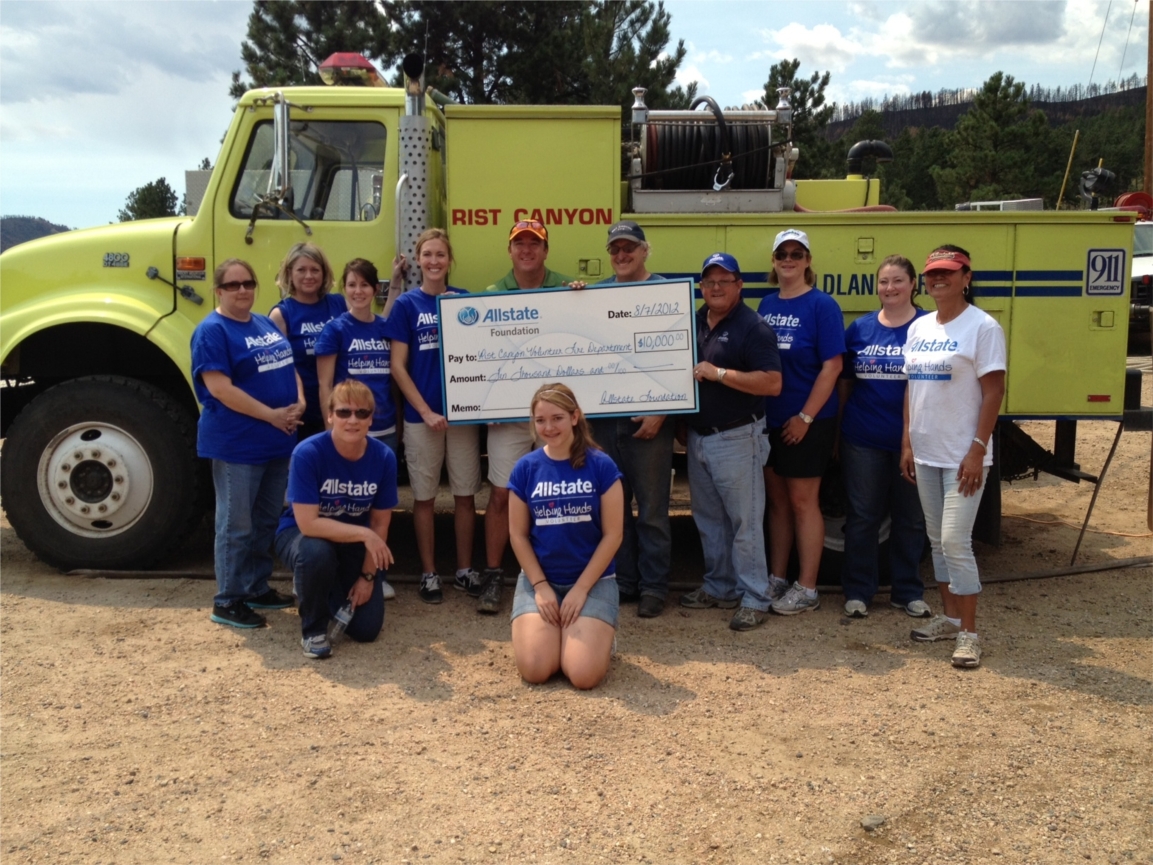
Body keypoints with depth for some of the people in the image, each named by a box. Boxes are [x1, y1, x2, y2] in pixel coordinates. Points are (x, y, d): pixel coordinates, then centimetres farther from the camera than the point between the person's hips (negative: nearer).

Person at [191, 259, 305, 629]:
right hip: (236, 444, -8)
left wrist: (299, 403, -2)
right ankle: (227, 601, 9)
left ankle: (258, 588, 29)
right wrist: (271, 414, -21)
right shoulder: (212, 331, -12)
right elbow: (219, 388, -21)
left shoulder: (266, 324, 14)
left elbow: (288, 367, 18)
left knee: (267, 521, 16)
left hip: (278, 441, 9)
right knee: (236, 525, -1)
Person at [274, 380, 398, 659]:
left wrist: (368, 575, -9)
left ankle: (338, 589, 30)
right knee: (316, 552, -40)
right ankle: (313, 628, -11)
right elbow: (308, 523, -30)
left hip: (355, 543, 3)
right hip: (301, 534, -3)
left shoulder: (384, 457, -17)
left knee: (367, 629, -4)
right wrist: (364, 534, -33)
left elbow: (380, 524, -7)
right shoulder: (308, 453, -27)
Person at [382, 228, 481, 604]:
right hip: (421, 416, -2)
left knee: (465, 494, 7)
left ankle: (465, 568, 21)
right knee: (424, 497, 6)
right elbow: (398, 366, -4)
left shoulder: (465, 300, 5)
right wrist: (426, 412, -11)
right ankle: (429, 573, 17)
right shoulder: (406, 304, -1)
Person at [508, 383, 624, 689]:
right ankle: (558, 633, 17)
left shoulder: (601, 465, -7)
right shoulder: (525, 468, -2)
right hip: (538, 580, 2)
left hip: (593, 580, -2)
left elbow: (613, 534, -7)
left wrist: (581, 588, -11)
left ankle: (599, 634, 16)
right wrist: (540, 585, -7)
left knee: (584, 675, -17)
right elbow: (518, 534, 2)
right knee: (534, 670, -15)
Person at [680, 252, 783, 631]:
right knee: (708, 518, 16)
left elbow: (772, 383, -20)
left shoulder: (753, 327, -11)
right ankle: (719, 588, 29)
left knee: (744, 521, -1)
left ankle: (754, 599, 8)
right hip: (697, 435, 7)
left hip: (736, 438, -7)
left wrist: (718, 373, -21)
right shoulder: (693, 322, 9)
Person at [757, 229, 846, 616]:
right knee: (777, 499, 13)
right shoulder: (766, 305, 9)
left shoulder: (822, 305, -9)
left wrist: (806, 417, -16)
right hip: (769, 420, 6)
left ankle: (807, 589, 12)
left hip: (807, 422, -6)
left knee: (803, 501, 1)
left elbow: (832, 366, -14)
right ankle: (776, 579, 25)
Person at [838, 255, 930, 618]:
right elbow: (844, 383, 8)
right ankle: (857, 591, 20)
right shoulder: (860, 328, 4)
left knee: (911, 518, 11)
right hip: (863, 439, 1)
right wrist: (837, 431, 5)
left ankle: (908, 591, 25)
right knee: (861, 517, 8)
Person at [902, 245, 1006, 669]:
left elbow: (993, 391, -12)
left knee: (955, 542, -8)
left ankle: (968, 633, 3)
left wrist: (977, 450, -18)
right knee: (937, 540, 13)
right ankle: (949, 617, 26)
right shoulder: (919, 328, 10)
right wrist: (907, 443, 9)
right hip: (925, 452, 7)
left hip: (962, 454, -7)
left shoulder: (982, 326, -10)